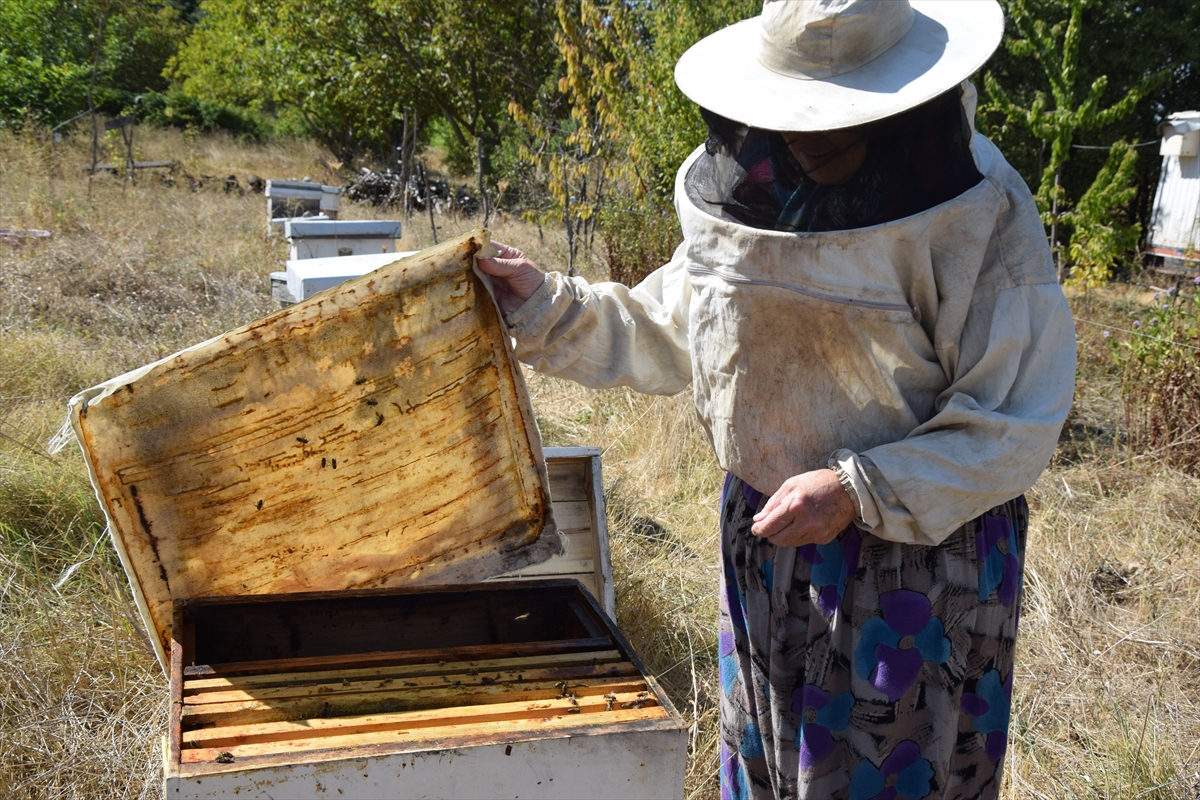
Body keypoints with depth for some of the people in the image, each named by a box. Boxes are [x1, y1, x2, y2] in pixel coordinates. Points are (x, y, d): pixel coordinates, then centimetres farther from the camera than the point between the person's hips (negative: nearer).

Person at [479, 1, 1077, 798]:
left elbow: (1015, 425, -18)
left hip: (921, 549, -5)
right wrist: (545, 305, -1)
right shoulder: (746, 195, -3)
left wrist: (861, 491, -28)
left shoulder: (980, 215, -19)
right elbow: (666, 335, 10)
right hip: (767, 535, 5)